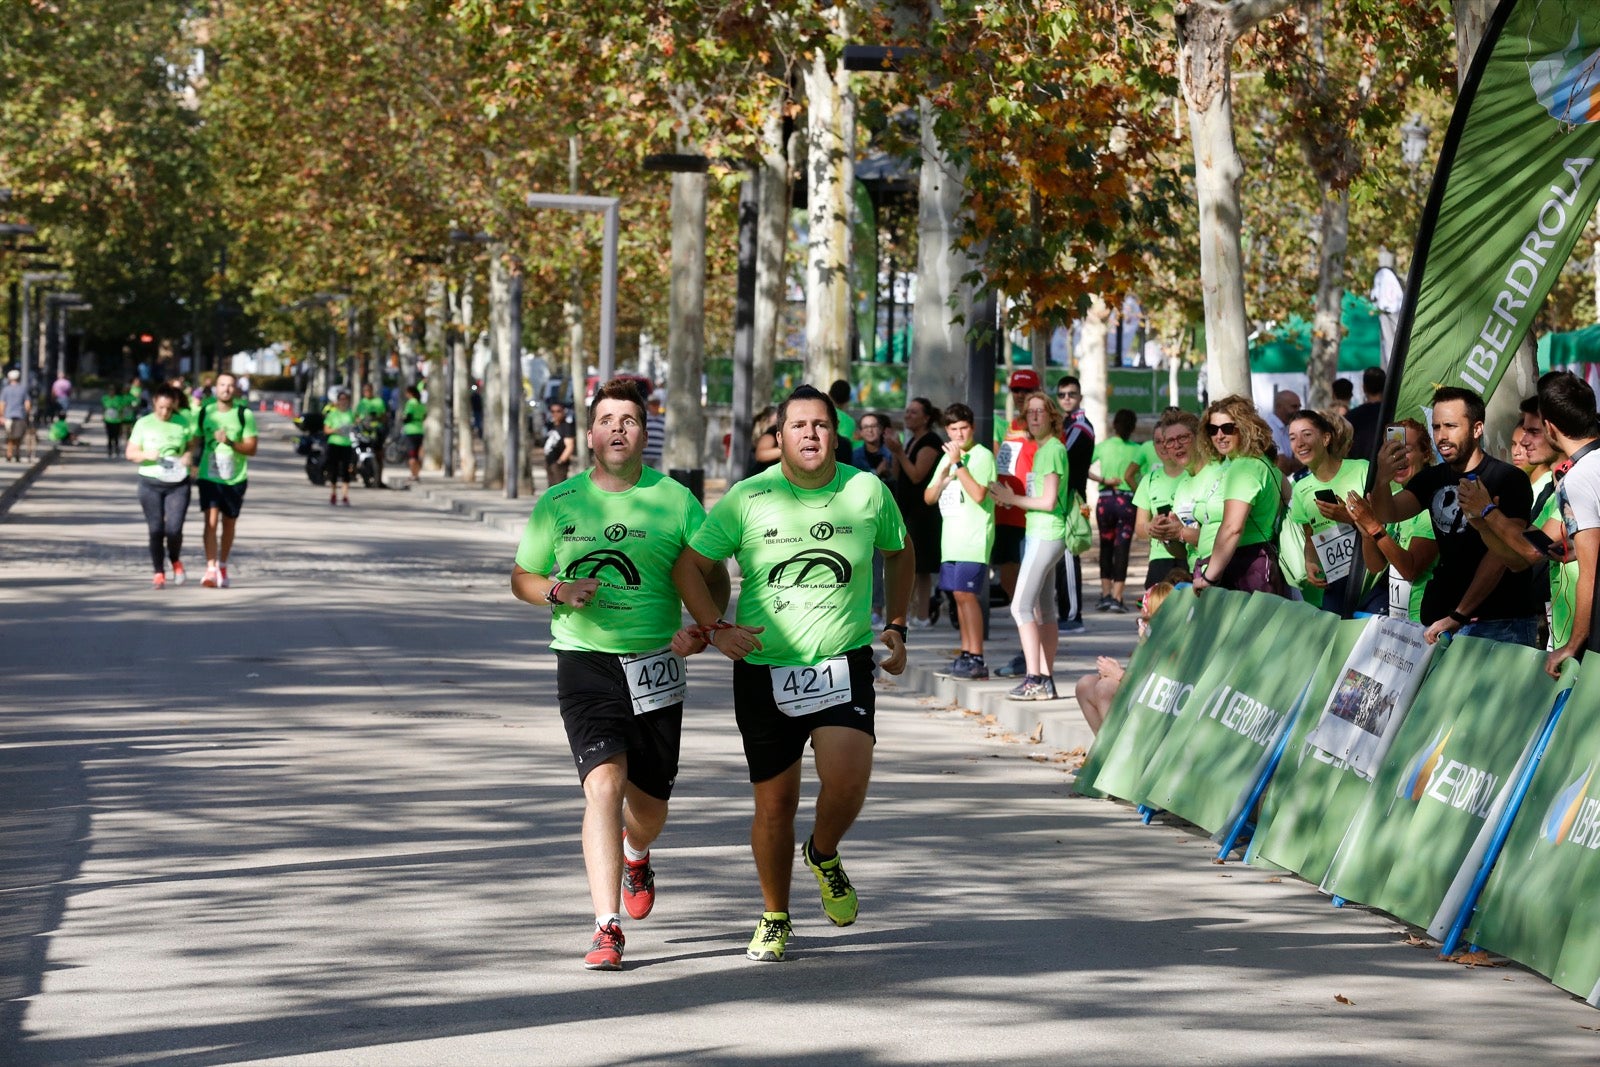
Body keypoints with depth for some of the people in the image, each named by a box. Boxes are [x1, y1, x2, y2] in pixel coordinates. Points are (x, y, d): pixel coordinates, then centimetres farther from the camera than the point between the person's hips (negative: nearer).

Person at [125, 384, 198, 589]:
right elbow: (130, 453, 4)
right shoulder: (144, 424, 2)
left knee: (174, 528, -10)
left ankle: (175, 561, 19)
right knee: (156, 529, -1)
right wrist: (146, 455, -16)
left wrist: (189, 456, -6)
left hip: (178, 484, 0)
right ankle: (159, 572, 12)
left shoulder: (183, 423, 5)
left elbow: (191, 445, 17)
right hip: (150, 483, 0)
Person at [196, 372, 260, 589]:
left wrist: (230, 443, -21)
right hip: (209, 476, 0)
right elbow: (196, 441, 15)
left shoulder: (244, 415, -2)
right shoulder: (205, 413, 4)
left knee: (229, 524, 12)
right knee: (211, 521, -15)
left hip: (235, 479, 0)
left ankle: (222, 567, 30)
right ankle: (210, 570, -23)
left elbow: (251, 448, -6)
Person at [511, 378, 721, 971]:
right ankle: (607, 930, -20)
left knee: (648, 804, 12)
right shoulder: (558, 505, 3)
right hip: (585, 660, -1)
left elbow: (714, 578, 7)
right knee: (604, 783, -19)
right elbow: (522, 578, 12)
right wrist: (560, 592, -10)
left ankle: (635, 857, 50)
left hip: (656, 665, 1)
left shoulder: (676, 501, 2)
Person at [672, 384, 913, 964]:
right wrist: (715, 628, -10)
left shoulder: (868, 492, 0)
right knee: (775, 802, 5)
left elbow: (900, 552, 20)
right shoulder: (747, 498, -4)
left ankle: (824, 856, 13)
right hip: (764, 670, 0)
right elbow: (689, 566, 3)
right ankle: (774, 919, 26)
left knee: (848, 778, -21)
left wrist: (895, 626, 14)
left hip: (844, 664, 0)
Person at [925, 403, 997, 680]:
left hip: (974, 539, -8)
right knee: (959, 595, 8)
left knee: (965, 593, -13)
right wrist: (943, 475, -4)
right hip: (952, 538, 8)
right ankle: (966, 654, 14)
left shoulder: (982, 456, -7)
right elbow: (928, 497, 15)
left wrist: (958, 464, -18)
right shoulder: (947, 457, 17)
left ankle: (976, 660, -13)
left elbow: (978, 495, -19)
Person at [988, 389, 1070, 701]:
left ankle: (1034, 679, -18)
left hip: (1046, 534, -10)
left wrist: (1013, 499, -7)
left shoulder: (1053, 449, -12)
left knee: (1021, 607, -14)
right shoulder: (1042, 449, 16)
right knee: (1044, 610, 10)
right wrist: (1010, 496, 6)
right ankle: (1046, 679, 12)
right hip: (1039, 534, 10)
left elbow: (1048, 501, -17)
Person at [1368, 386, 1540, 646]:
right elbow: (1387, 514, 1)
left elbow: (1500, 554, -14)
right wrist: (1382, 480, -22)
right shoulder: (1431, 479, 13)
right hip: (1442, 620, 5)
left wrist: (1458, 616, -19)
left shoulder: (1509, 480, -7)